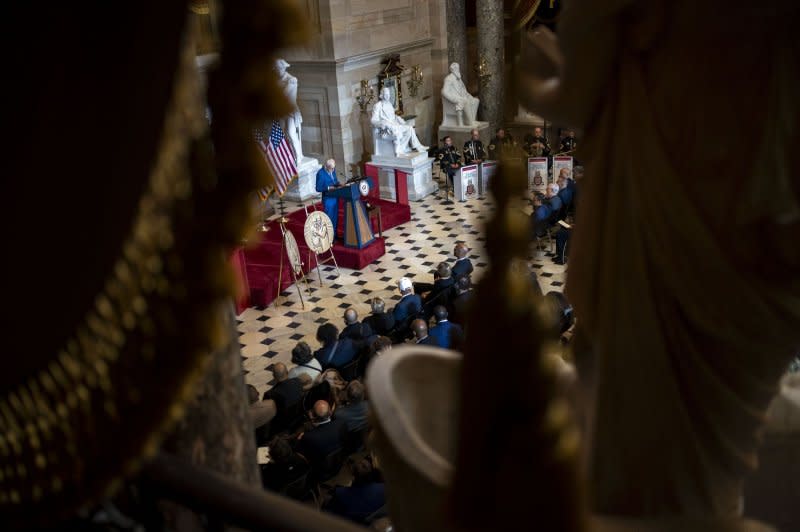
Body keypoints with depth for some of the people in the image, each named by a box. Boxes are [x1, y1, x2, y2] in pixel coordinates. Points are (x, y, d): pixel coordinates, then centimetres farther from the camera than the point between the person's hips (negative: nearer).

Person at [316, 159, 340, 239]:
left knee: (335, 217, 18)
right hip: (328, 199, -8)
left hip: (335, 197, 8)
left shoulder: (333, 170, 0)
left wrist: (338, 184, -4)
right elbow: (318, 188, -17)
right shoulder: (321, 174, -21)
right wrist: (329, 188, -26)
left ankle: (334, 235, 32)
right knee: (329, 219, 2)